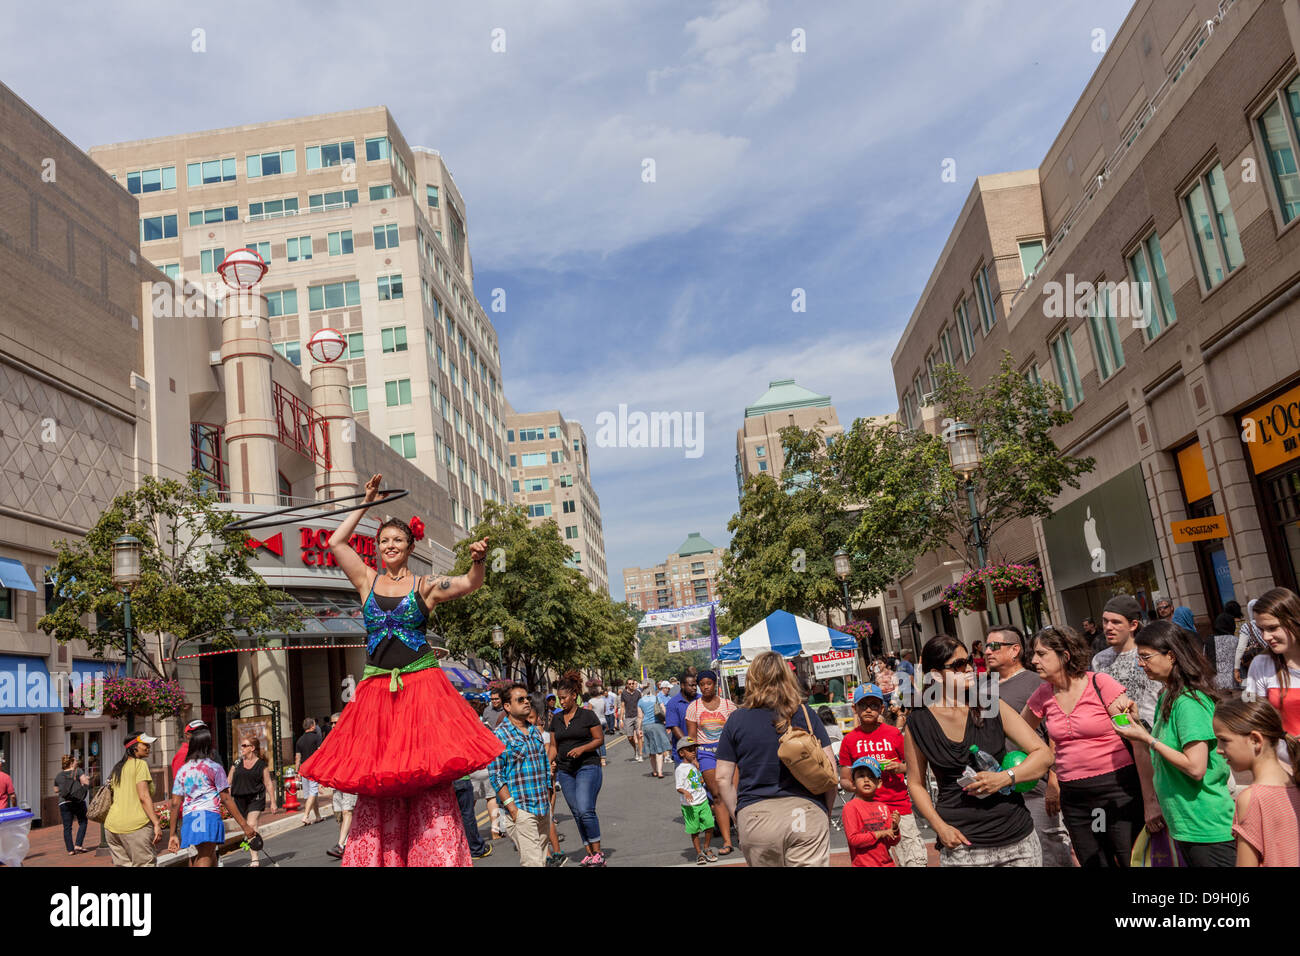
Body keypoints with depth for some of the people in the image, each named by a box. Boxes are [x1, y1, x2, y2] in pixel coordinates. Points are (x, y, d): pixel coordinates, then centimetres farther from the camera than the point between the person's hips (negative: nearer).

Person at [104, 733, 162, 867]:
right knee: (146, 863, -7)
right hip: (135, 825, -8)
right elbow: (144, 796, -14)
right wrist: (156, 823, -16)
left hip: (112, 825, 8)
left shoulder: (117, 768, 19)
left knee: (121, 863, 11)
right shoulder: (140, 764, -5)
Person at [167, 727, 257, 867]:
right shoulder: (214, 767, 1)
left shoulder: (182, 770, 15)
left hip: (188, 818, 6)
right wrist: (244, 825, -2)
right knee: (205, 861, -9)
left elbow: (175, 804, 12)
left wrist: (173, 834, 17)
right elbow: (226, 799, -3)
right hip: (209, 816, -6)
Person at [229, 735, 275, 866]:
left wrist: (273, 802, 0)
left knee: (252, 826, -16)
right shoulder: (237, 763, 8)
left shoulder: (261, 764, -1)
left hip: (256, 798, -4)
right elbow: (229, 782, 13)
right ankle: (254, 856, 26)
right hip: (240, 799, 4)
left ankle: (255, 859, -15)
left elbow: (269, 784, 2)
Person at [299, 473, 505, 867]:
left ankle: (439, 858, -3)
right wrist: (367, 502, 10)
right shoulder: (367, 581, 12)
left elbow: (470, 584, -11)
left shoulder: (426, 586, 5)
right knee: (376, 781, 2)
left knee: (429, 778, -7)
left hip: (422, 686, -2)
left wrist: (478, 561, -33)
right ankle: (378, 858, 11)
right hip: (377, 689, 3)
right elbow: (335, 542, 6)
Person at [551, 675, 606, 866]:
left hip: (587, 766, -6)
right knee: (577, 813, 6)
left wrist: (582, 748, -17)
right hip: (565, 770, 6)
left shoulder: (587, 715, -3)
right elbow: (554, 745, 17)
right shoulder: (556, 719, 12)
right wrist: (550, 761, -1)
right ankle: (589, 853, 14)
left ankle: (598, 853, -6)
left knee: (585, 810, -16)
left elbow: (600, 739, -3)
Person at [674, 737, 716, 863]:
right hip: (690, 805, -5)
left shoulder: (695, 765, 11)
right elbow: (679, 787, -14)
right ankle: (699, 853, 16)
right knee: (694, 830, 1)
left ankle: (706, 848, 19)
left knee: (710, 825, -1)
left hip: (703, 801, 5)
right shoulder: (680, 769, -9)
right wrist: (685, 792, -32)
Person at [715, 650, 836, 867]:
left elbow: (723, 779, 3)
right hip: (807, 814, 0)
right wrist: (826, 813, 15)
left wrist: (737, 816, 14)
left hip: (754, 817, 1)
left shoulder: (736, 720, 4)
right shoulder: (805, 715, 3)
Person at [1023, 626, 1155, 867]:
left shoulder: (1101, 684, -10)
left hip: (1118, 790, -5)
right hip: (1073, 797, 5)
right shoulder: (1043, 695, 4)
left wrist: (1150, 800, -15)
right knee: (1092, 863, 10)